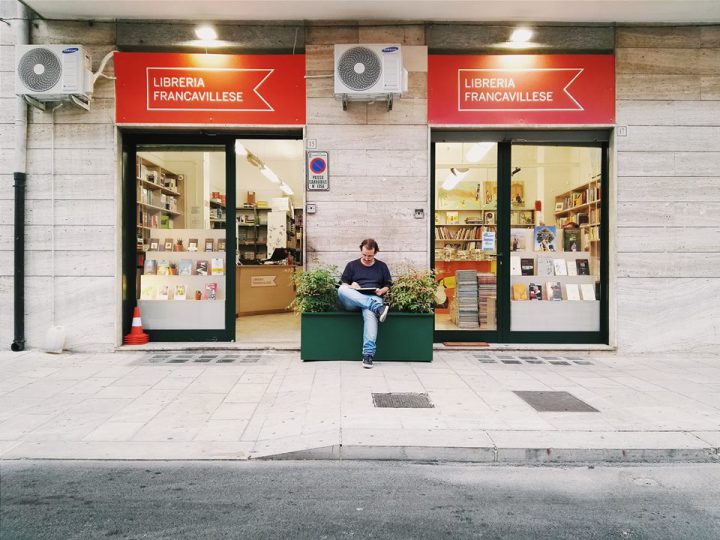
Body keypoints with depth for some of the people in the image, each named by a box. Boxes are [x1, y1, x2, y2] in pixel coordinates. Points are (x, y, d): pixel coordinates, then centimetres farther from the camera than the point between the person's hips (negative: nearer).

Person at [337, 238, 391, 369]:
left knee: (370, 313, -40)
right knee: (341, 289, -34)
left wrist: (382, 290, -4)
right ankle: (378, 308, -44)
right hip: (353, 301, 1)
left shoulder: (382, 266, 21)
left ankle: (368, 354, -44)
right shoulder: (352, 265, 19)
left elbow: (388, 286, 19)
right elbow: (343, 284, 14)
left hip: (373, 298, -1)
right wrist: (351, 286, -8)